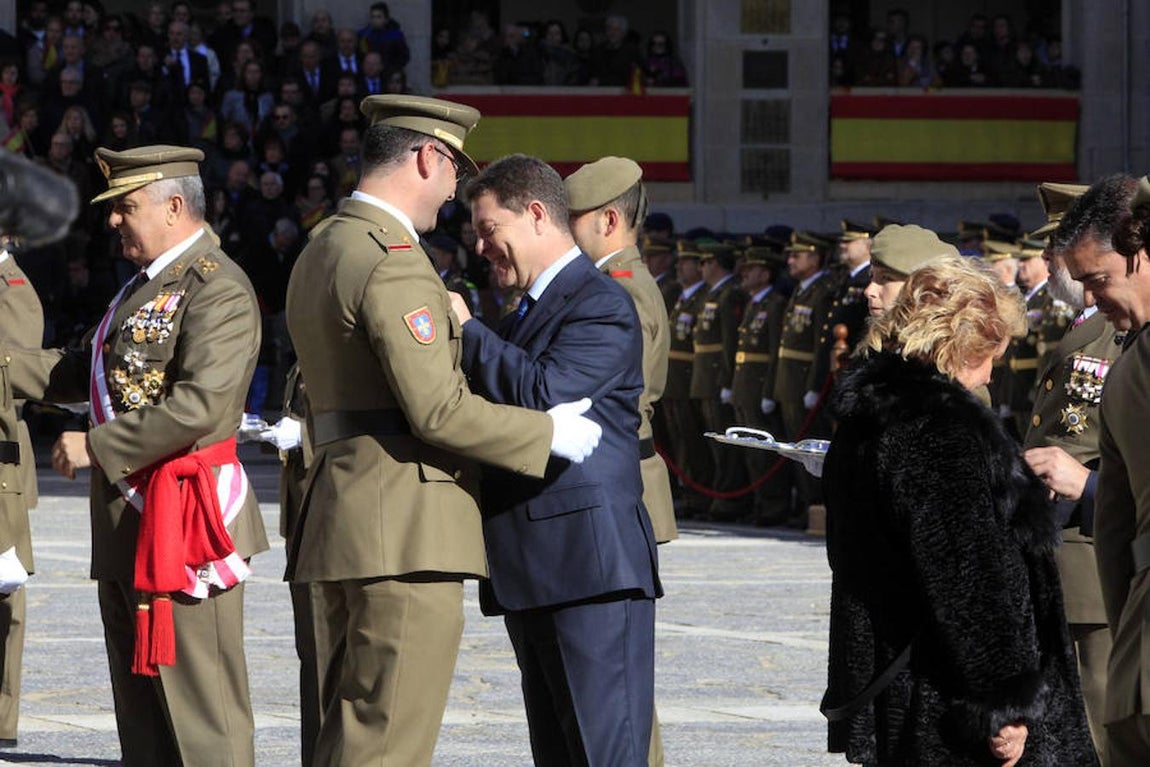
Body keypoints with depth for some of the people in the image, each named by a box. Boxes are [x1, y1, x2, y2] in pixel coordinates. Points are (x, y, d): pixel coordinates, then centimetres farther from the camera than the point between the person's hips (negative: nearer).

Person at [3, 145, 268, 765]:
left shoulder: (218, 289, -13)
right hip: (125, 523, 10)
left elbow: (200, 405, -24)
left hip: (181, 519, -10)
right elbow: (89, 373, 25)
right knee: (138, 694, 13)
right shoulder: (145, 285, 20)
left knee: (200, 698, -10)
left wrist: (96, 447, -19)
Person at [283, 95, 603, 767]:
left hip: (343, 513, 10)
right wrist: (548, 432, -9)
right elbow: (438, 409, -19)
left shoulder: (322, 252, 18)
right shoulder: (394, 261, -15)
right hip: (405, 524, -10)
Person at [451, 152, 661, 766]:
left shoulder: (602, 306, -9)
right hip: (535, 575, 10)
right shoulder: (529, 310, 23)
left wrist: (463, 331, -13)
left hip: (588, 563, -10)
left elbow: (544, 393, -23)